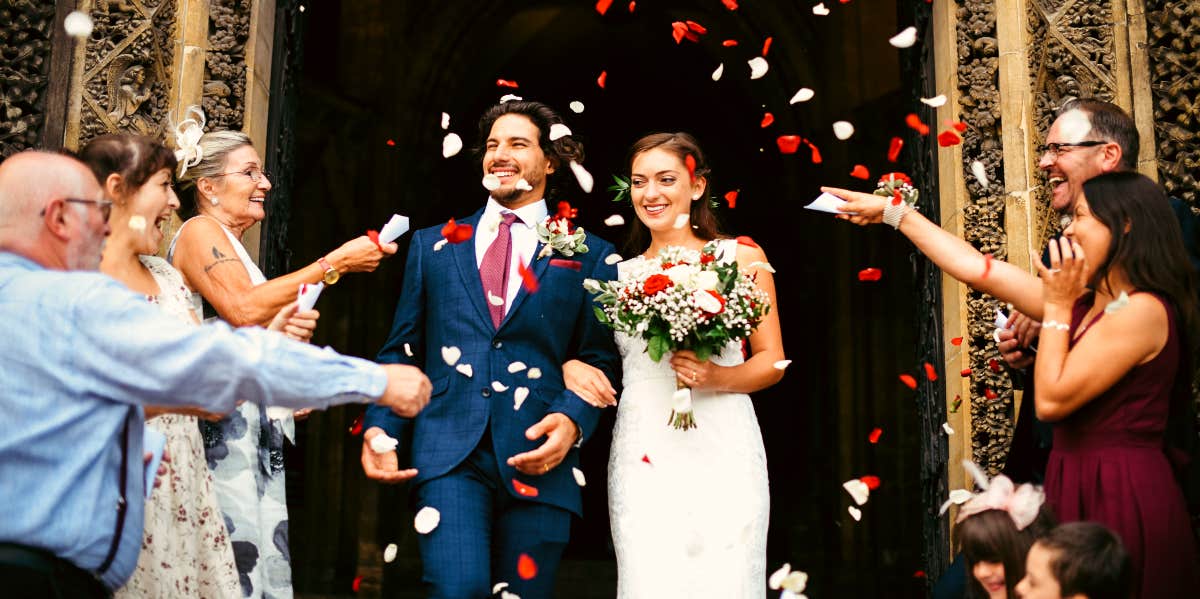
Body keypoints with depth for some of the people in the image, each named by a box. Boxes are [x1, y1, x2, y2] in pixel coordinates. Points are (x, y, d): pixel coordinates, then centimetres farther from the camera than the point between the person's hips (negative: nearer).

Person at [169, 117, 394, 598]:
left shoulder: (232, 246, 25)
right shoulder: (200, 230, -3)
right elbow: (243, 310, -19)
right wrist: (335, 263, -16)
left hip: (255, 437, 9)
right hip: (223, 430, -9)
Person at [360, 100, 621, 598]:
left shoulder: (589, 257, 9)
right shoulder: (433, 245, 15)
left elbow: (601, 358, 7)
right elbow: (401, 350, 14)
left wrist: (573, 420, -12)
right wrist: (380, 426, -1)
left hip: (538, 456, 0)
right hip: (448, 452, 0)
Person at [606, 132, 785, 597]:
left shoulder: (741, 258, 6)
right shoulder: (619, 274, 13)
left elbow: (772, 362, 6)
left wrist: (717, 377, -13)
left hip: (722, 453, -1)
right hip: (642, 456, 2)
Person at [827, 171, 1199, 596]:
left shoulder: (1143, 310, -15)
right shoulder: (1087, 302, 11)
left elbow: (1052, 401, -17)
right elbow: (976, 269, 12)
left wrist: (1056, 308, -10)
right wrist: (893, 211, 14)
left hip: (1121, 497, -8)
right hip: (1082, 488, 8)